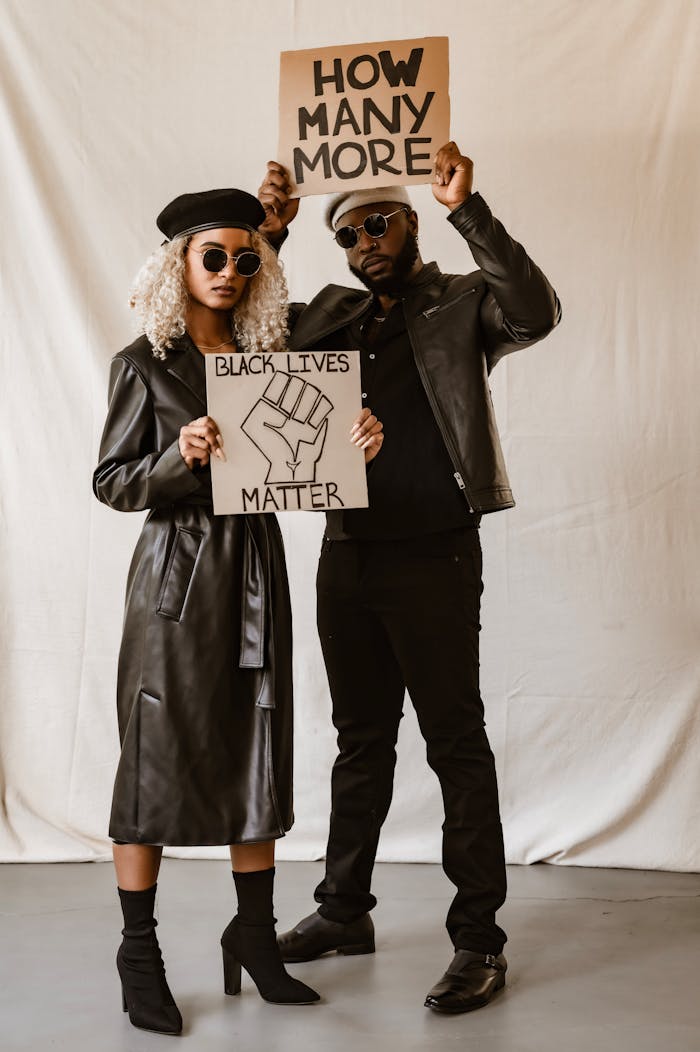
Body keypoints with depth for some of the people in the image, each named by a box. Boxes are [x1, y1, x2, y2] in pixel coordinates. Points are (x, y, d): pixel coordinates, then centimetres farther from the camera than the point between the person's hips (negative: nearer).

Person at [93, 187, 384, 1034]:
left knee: (258, 750, 9)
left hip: (255, 568, 5)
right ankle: (139, 956, 15)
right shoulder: (145, 363, -1)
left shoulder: (270, 358, 11)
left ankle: (255, 935, 25)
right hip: (177, 569, -4)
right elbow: (111, 482, -4)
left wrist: (353, 448, -8)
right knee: (158, 755, 1)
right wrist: (180, 456, -22)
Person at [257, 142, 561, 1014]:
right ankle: (344, 910, 29)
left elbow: (535, 313, -19)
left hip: (433, 558, -5)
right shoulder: (332, 314, 14)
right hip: (347, 557, 6)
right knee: (361, 740, 16)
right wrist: (267, 237, 3)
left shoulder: (462, 304, -1)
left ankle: (479, 939, 11)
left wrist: (468, 211, -22)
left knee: (456, 743, 0)